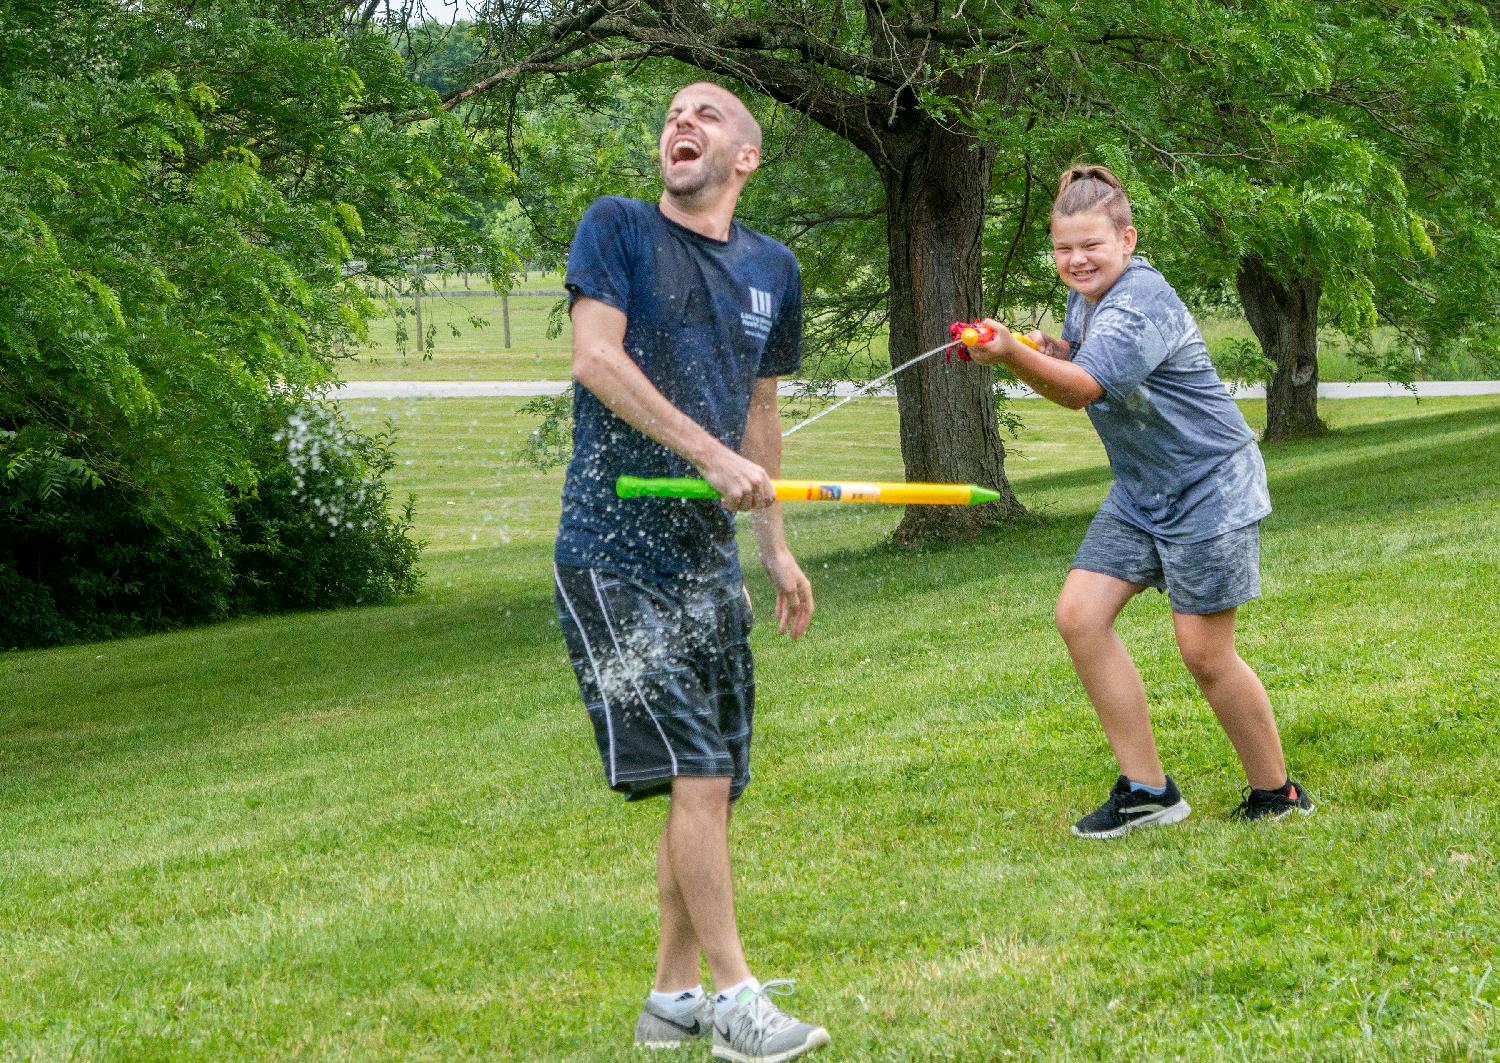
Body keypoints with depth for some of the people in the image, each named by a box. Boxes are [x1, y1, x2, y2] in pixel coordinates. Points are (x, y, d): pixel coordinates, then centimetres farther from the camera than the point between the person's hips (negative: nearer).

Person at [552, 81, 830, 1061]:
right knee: (695, 773, -13)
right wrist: (711, 454, -20)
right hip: (615, 548, -6)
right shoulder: (617, 228, -1)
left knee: (714, 787, 8)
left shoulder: (771, 269, 14)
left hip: (707, 555, 6)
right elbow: (596, 357, -13)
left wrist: (776, 543, 19)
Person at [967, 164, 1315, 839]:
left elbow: (1084, 388, -37)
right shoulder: (1086, 299, 5)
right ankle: (1147, 790, 0)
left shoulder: (1141, 302, -23)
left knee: (1204, 652, -6)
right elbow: (1070, 383, 15)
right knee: (1079, 615, -6)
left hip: (1210, 487, -9)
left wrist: (1015, 354, -54)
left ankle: (1277, 793, 14)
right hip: (1140, 493, 9)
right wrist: (1047, 353, -7)